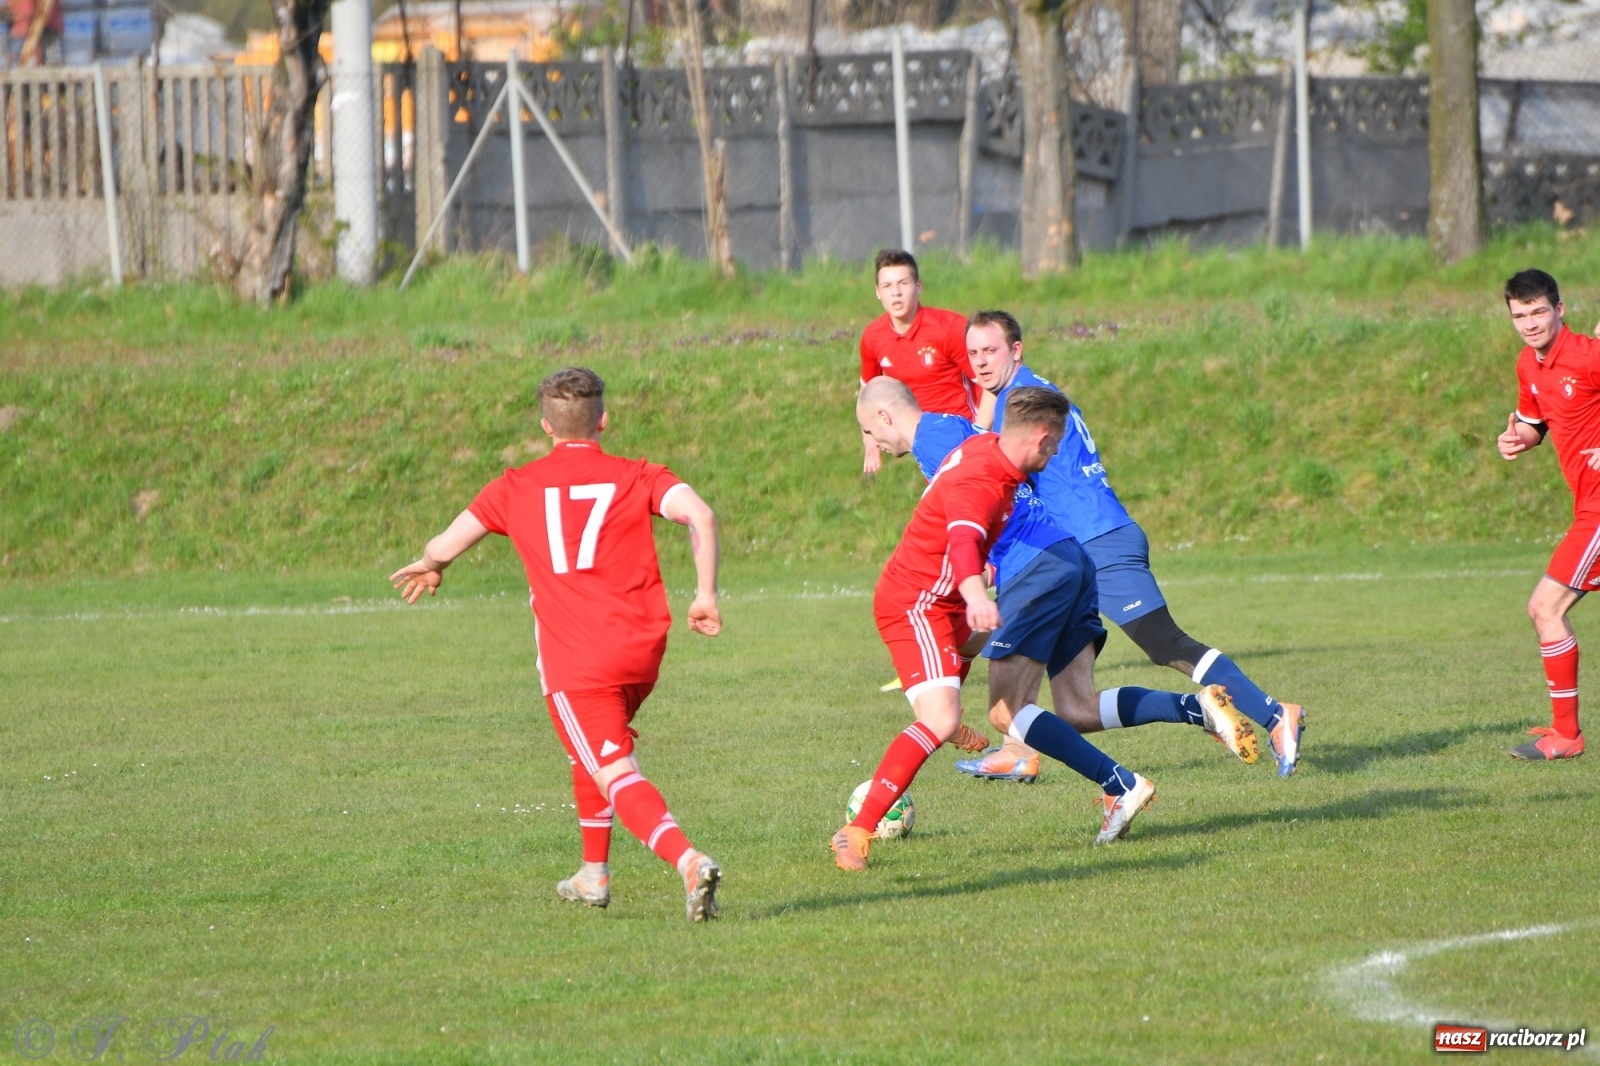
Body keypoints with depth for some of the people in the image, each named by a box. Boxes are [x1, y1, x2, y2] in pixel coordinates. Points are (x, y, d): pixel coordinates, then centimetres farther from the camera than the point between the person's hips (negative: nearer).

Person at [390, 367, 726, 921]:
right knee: (590, 751, 30)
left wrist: (429, 568, 36)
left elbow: (442, 547, 13)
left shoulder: (517, 486, 9)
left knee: (618, 777, -10)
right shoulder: (636, 476, 9)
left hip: (575, 662, -3)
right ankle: (594, 875, 36)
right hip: (642, 649, 3)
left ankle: (689, 860, -35)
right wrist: (706, 594, -3)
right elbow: (700, 515, -9)